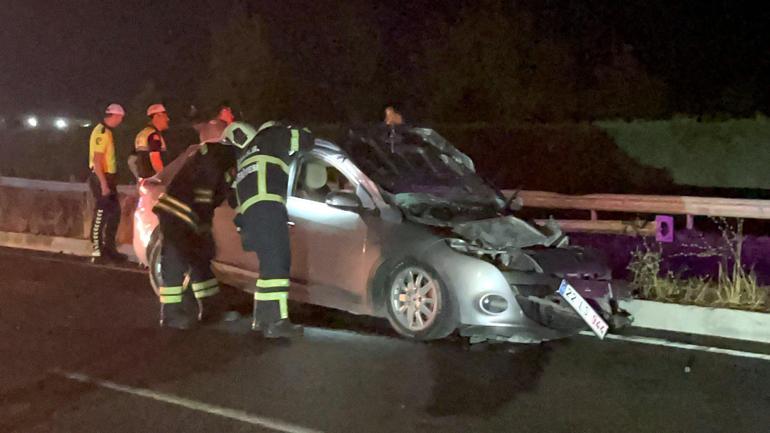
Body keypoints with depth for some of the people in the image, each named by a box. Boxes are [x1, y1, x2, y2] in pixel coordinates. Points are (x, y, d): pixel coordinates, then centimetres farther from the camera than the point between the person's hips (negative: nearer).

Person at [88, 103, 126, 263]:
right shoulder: (101, 132, -16)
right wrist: (103, 184, -25)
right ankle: (97, 252, 1)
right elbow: (97, 161, -22)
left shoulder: (107, 131, 14)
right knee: (100, 215, -5)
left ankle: (109, 248, 21)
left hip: (108, 178, 10)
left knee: (115, 213, 13)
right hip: (101, 179, -10)